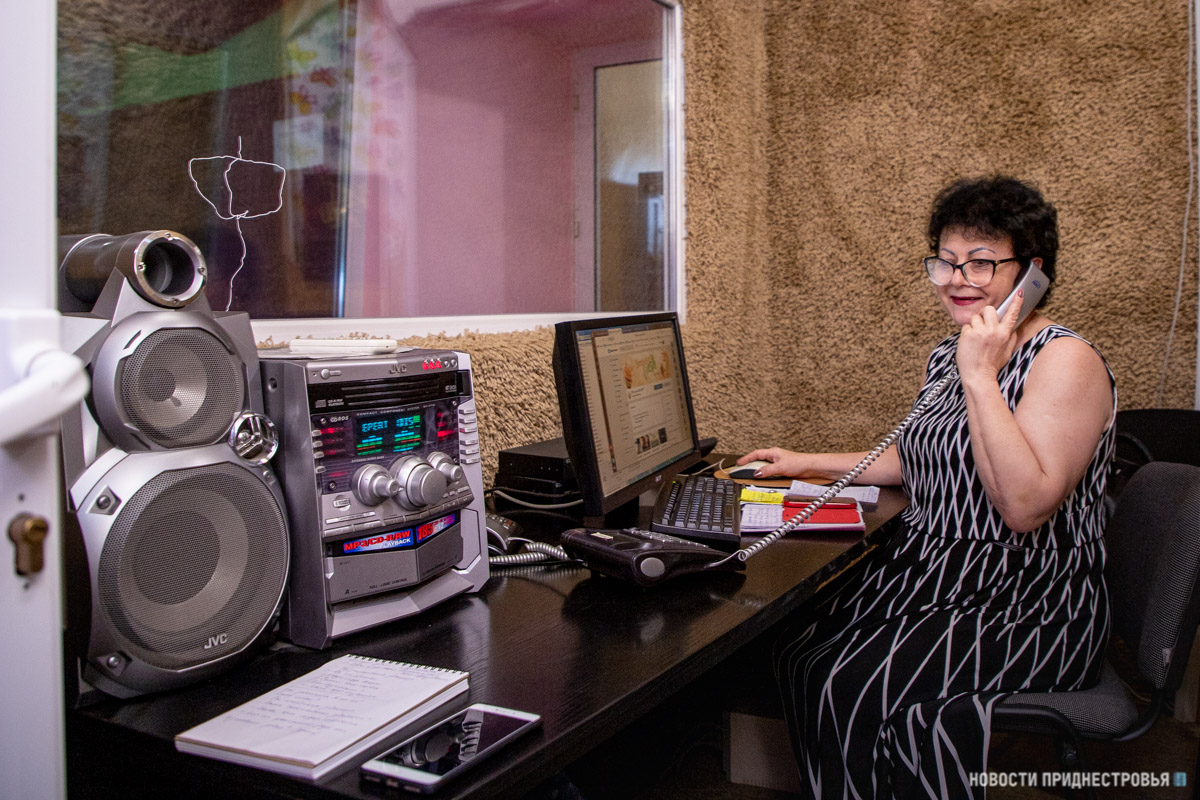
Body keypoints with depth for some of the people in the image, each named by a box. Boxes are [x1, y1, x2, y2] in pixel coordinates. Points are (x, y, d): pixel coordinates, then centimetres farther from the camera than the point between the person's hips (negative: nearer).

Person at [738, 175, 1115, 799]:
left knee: (859, 683, -24)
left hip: (1029, 605, -8)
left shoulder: (1065, 360, -14)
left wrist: (981, 377, -24)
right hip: (932, 572, 8)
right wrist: (806, 464, 22)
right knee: (799, 647, -10)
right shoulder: (947, 355, 11)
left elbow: (1024, 506, -26)